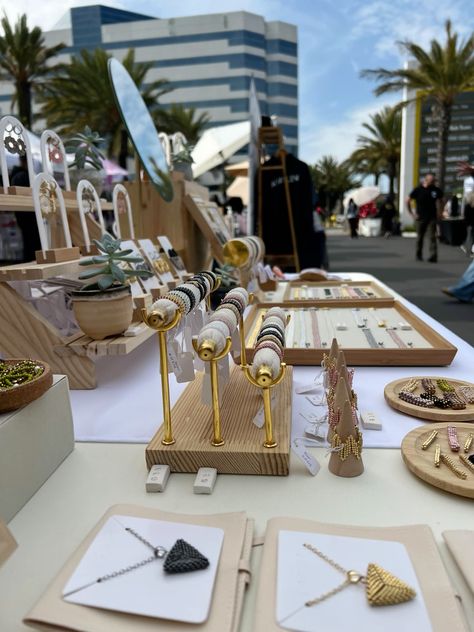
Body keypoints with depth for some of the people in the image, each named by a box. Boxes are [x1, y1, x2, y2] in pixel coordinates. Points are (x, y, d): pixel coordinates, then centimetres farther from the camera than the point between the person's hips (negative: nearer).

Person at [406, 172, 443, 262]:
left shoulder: (436, 190, 1)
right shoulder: (418, 190, -3)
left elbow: (439, 201, 14)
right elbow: (407, 201, 2)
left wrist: (438, 213, 3)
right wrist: (412, 214, -2)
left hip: (432, 217, 0)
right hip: (420, 217, 0)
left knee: (432, 237, -10)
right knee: (420, 237, 10)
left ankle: (433, 256, -15)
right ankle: (419, 255, 25)